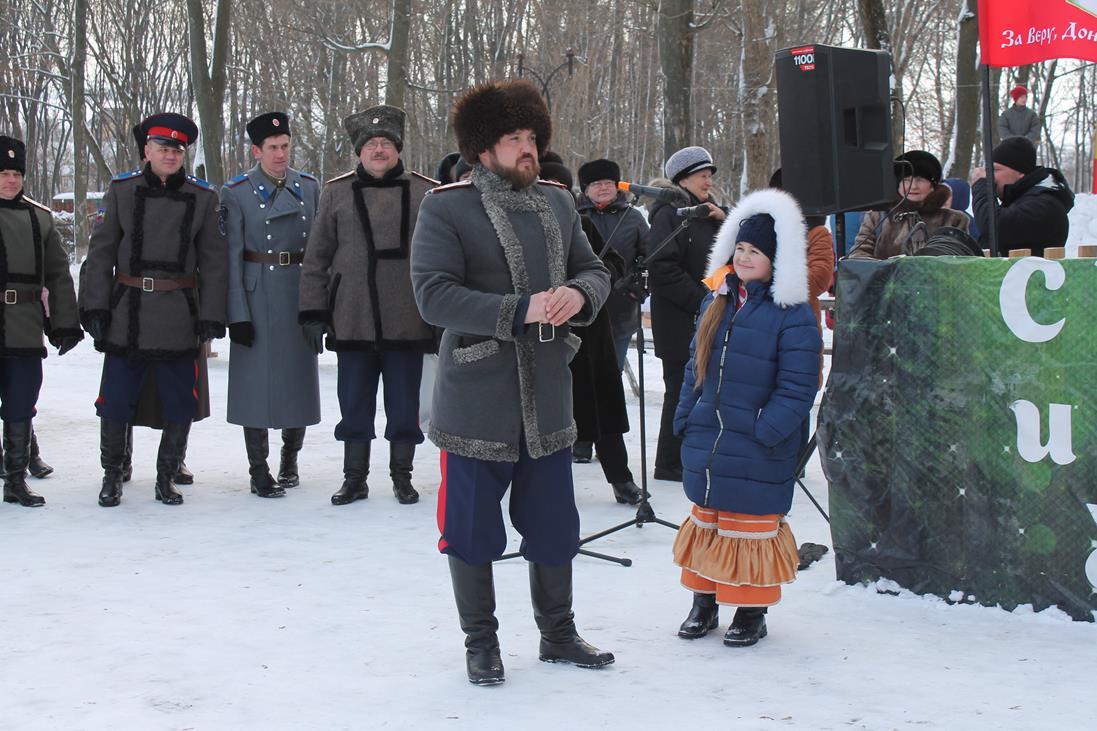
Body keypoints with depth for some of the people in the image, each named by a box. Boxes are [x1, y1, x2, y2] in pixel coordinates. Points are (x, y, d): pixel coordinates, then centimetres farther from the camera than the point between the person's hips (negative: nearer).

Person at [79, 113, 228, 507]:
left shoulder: (203, 198, 5)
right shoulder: (121, 191, 5)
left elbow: (214, 262, 3)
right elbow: (100, 253, 4)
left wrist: (211, 315, -4)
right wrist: (95, 307, -4)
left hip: (180, 321, 0)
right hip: (126, 318, 0)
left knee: (180, 407, 4)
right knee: (115, 404, 3)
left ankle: (166, 478, 21)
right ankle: (112, 475, 22)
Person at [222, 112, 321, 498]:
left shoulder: (309, 187, 7)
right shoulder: (237, 193, -3)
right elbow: (232, 256, -6)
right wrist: (237, 314, -11)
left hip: (300, 292, 3)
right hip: (258, 296, -3)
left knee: (299, 377, 9)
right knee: (257, 380, 0)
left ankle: (290, 458, 27)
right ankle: (259, 471, 7)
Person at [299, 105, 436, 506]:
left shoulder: (426, 193, 2)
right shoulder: (336, 192, 5)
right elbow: (317, 257, 7)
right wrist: (313, 312, 3)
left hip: (407, 321, -1)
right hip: (352, 321, 1)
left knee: (404, 405, 8)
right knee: (354, 405, 8)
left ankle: (402, 476, 23)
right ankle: (355, 478, 21)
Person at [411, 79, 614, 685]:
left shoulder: (557, 202, 9)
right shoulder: (445, 208, -9)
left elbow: (595, 270, 15)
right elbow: (433, 295, -18)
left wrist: (579, 293, -10)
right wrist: (521, 310, -25)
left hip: (547, 398, 5)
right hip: (476, 401, -5)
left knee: (554, 523, 14)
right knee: (472, 527, 6)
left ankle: (557, 632, 33)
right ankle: (480, 643, 24)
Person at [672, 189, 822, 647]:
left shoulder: (792, 315, -12)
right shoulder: (716, 303, 10)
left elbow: (797, 386, -14)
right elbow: (696, 366, 16)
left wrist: (765, 432, -18)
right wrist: (685, 418, 9)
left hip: (757, 453, -6)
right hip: (706, 443, 6)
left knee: (752, 525, 3)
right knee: (706, 519, 15)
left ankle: (751, 612, 17)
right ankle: (704, 601, 29)